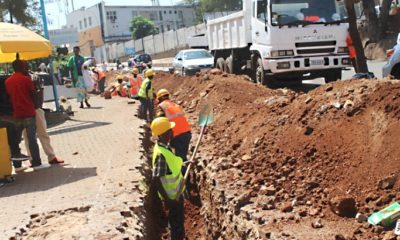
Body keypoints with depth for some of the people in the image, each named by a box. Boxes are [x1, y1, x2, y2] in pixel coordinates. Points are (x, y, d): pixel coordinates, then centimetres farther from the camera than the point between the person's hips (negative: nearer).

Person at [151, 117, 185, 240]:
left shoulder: (164, 146, -3)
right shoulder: (161, 154, -33)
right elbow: (156, 180, -33)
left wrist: (183, 163, 19)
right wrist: (167, 199, -26)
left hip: (176, 192, 9)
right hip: (172, 195, -9)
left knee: (179, 220, 28)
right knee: (176, 223, 10)